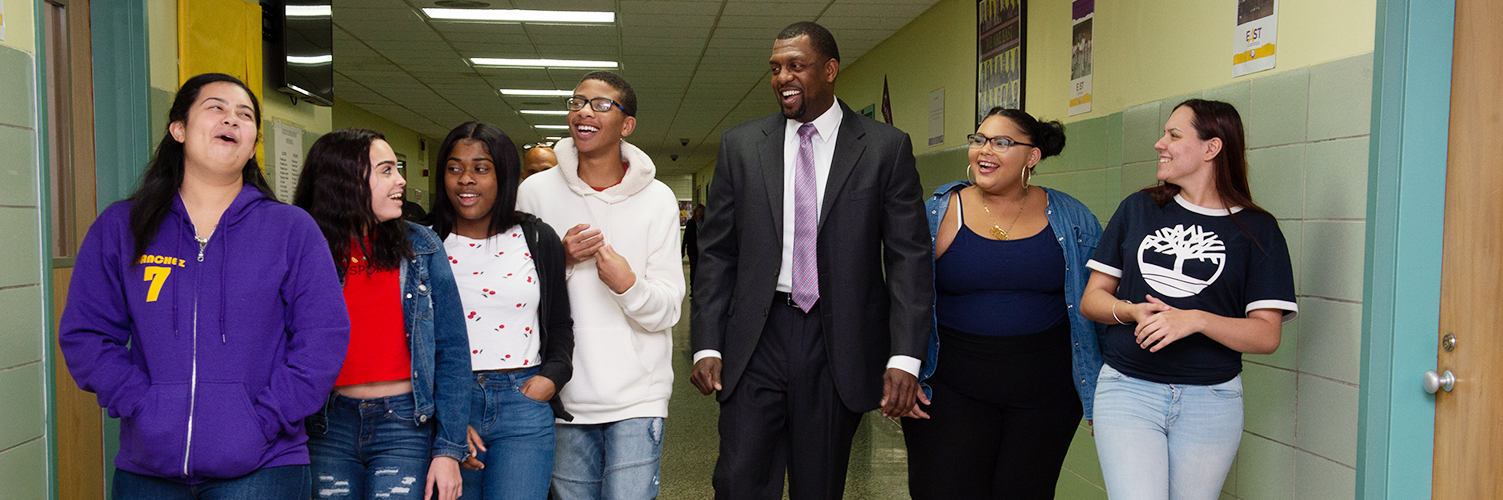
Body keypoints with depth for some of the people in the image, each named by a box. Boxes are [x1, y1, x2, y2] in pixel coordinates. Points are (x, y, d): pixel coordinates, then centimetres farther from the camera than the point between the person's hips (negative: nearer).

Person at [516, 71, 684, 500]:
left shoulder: (657, 199, -1)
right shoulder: (536, 192, 2)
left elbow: (668, 311, -4)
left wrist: (629, 285, -25)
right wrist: (560, 261, -11)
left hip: (637, 398, -1)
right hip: (565, 397, 2)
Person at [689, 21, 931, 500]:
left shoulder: (887, 147, 0)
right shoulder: (740, 144, 5)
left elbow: (909, 257, -4)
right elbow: (716, 251, 6)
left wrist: (905, 357, -12)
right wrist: (707, 345, -1)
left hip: (840, 341, -1)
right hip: (757, 339, 1)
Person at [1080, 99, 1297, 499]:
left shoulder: (1257, 229, 2)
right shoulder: (1138, 209, 8)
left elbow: (1267, 335, -4)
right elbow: (1092, 298, 8)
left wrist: (1196, 320, -20)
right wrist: (1133, 312, -12)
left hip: (1210, 402, 0)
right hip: (1127, 388, 1)